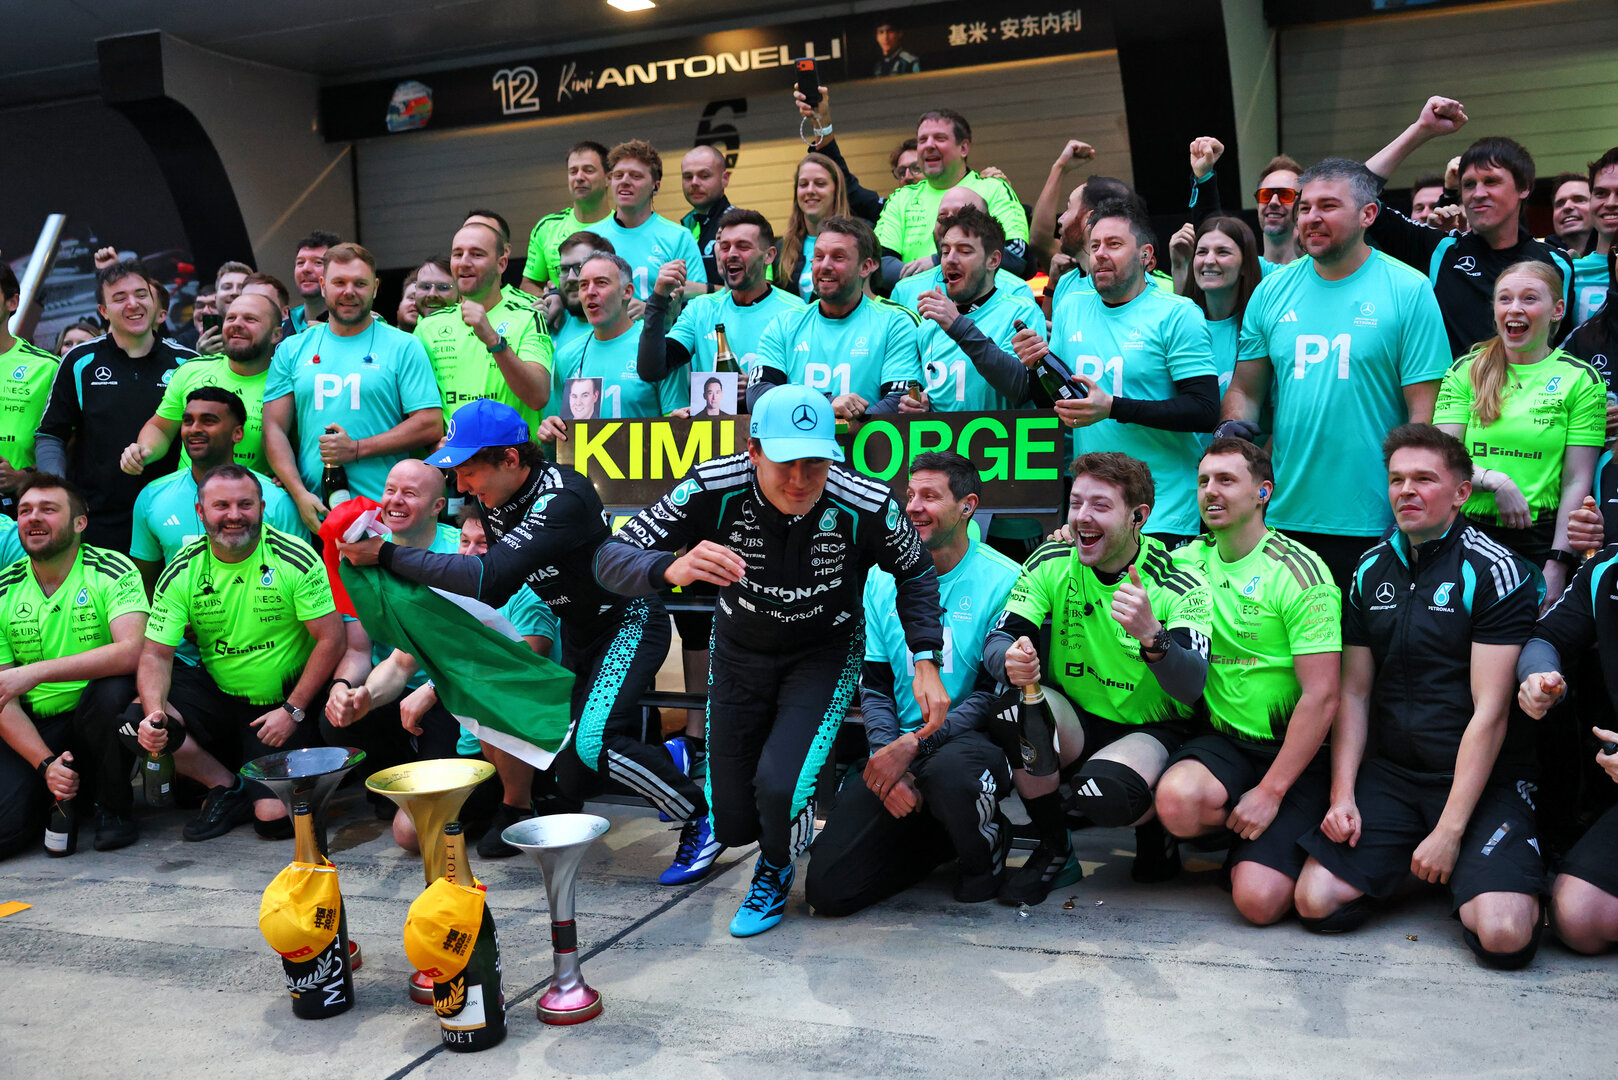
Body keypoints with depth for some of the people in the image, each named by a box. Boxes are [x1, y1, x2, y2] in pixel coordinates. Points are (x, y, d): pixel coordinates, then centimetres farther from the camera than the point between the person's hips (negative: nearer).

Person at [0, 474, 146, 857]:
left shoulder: (112, 571, -9)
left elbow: (132, 652, -26)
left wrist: (35, 672, -31)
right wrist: (45, 764, -15)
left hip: (97, 715, -2)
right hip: (34, 728, 2)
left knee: (114, 688, -36)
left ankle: (114, 808, -10)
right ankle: (60, 796, 17)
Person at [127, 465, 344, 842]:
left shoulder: (296, 559, -13)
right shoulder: (181, 572, -5)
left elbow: (331, 640, -13)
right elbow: (156, 654, -7)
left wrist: (292, 711, -17)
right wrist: (154, 712, -27)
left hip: (283, 699, -3)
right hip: (216, 693, 3)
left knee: (274, 818, -17)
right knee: (137, 723, -25)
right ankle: (228, 786, -1)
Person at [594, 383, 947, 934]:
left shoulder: (866, 506, -28)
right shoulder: (713, 489, -28)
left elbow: (915, 573, -6)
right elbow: (612, 557, -29)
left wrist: (926, 663, -16)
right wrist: (671, 568, -51)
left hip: (825, 653, -2)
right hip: (739, 651, 2)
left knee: (779, 788, -25)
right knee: (734, 824, 5)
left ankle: (776, 871, 12)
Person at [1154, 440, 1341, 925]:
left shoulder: (1299, 572, -10)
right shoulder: (1188, 559, 6)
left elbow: (1321, 696, -14)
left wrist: (1271, 792, -17)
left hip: (1292, 749, -4)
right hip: (1220, 739, 4)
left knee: (1259, 901, -20)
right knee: (1177, 800, -32)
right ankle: (1246, 833, 3)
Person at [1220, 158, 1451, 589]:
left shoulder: (1409, 291, -2)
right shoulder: (1272, 291, 8)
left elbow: (1423, 414, -5)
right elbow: (1245, 390, 14)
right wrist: (1232, 433, -7)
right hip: (1286, 518, 3)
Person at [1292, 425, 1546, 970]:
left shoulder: (1495, 572, -8)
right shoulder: (1371, 571, 9)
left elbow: (1489, 711, -13)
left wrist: (1449, 832, -16)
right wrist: (1342, 795, -4)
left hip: (1483, 781, -4)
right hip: (1390, 772, 4)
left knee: (1503, 935, -24)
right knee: (1317, 902, -13)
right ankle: (1404, 866, 17)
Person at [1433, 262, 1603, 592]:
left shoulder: (1581, 379, 2)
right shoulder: (1466, 371, 6)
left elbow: (1577, 481, -2)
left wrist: (1557, 566, -8)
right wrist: (1495, 481, -18)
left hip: (1541, 538, -1)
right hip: (1469, 532, 1)